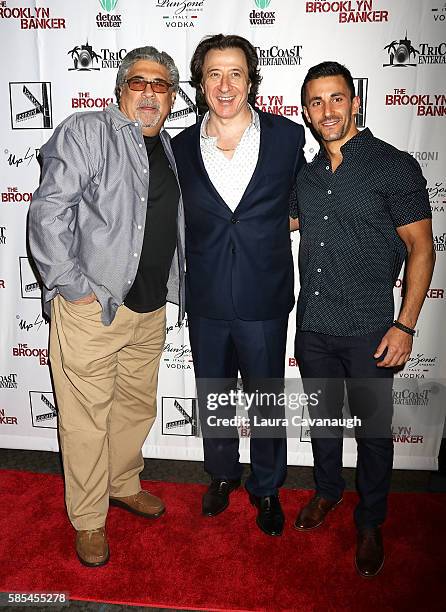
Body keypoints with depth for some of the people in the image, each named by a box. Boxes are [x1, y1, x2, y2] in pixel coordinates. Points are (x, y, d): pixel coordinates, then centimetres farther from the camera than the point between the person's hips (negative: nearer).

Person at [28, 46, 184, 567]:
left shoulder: (170, 150, 15)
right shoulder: (87, 132, -6)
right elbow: (49, 212, -14)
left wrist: (173, 290, 15)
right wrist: (73, 288, -16)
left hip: (151, 310, 7)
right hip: (90, 307, -7)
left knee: (138, 406, 20)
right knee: (87, 417, 5)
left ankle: (123, 484, 43)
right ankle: (88, 519, 25)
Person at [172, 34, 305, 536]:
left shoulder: (287, 136, -4)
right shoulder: (181, 147, 1)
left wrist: (278, 224, 3)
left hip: (264, 302, -2)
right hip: (206, 303, 2)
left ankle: (267, 489, 38)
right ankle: (222, 476, 45)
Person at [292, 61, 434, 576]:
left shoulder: (395, 166, -8)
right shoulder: (306, 173, 7)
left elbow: (421, 247, -8)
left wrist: (405, 326, -13)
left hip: (369, 330, -4)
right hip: (312, 326, 5)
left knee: (373, 429, 10)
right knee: (322, 416, 20)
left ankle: (370, 523, 32)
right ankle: (327, 490, 44)